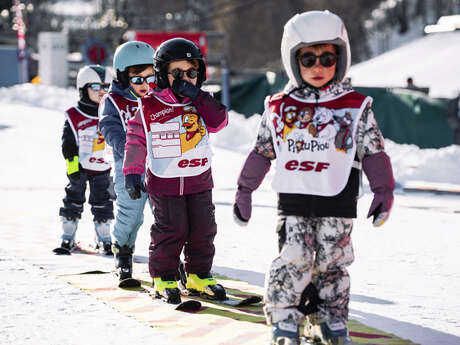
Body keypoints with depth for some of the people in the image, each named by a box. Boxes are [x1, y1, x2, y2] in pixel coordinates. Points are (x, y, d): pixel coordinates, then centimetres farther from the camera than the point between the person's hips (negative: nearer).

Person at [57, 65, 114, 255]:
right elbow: (68, 145, -4)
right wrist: (72, 166, -12)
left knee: (103, 206, 5)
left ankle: (104, 240, 15)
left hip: (102, 169, 2)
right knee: (73, 202, 3)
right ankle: (68, 239, 13)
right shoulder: (73, 116, -5)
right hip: (80, 168, -2)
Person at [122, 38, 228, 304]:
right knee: (171, 230, -4)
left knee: (203, 229, 7)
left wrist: (197, 96, -17)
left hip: (199, 179, 4)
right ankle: (164, 277, 11)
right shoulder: (150, 107, -2)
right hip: (164, 181, -4)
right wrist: (132, 172, -4)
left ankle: (199, 276, 21)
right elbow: (136, 139, 1)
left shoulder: (201, 103, 7)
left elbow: (219, 122, -10)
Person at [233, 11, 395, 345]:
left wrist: (384, 190, -5)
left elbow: (374, 153, 3)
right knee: (293, 262, -6)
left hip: (337, 204, 0)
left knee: (332, 265, 7)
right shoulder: (279, 108, 5)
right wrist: (244, 190, 13)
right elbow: (262, 152, 13)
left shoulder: (356, 107, 1)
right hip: (293, 202, 0)